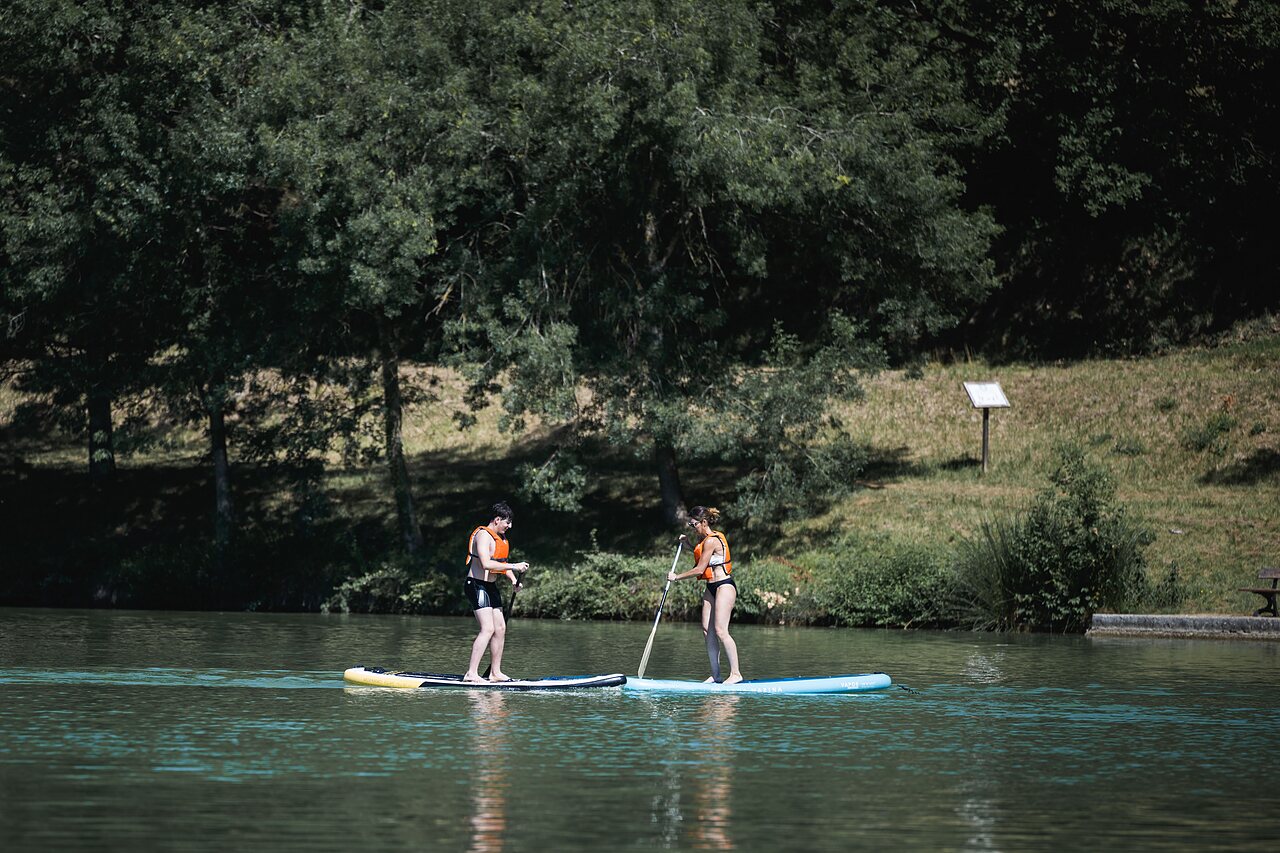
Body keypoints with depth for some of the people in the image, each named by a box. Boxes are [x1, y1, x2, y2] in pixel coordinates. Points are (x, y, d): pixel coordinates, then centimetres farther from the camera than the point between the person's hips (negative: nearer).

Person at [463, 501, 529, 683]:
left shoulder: (501, 537, 13)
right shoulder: (483, 535, -18)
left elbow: (502, 563, 20)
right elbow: (486, 564, -30)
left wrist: (513, 581, 2)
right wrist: (513, 567, -28)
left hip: (491, 587, 10)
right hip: (477, 586, -10)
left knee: (500, 628, 10)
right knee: (488, 629, -18)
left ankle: (495, 672, 18)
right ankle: (471, 673, -20)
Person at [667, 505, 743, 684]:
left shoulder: (711, 541, -17)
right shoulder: (704, 539, 13)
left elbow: (700, 569, -16)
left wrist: (676, 577, -6)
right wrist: (688, 545, 19)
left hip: (724, 586, -10)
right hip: (711, 588, 10)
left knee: (720, 631, -15)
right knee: (708, 630, 4)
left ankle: (735, 673, -13)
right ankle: (716, 674, 5)